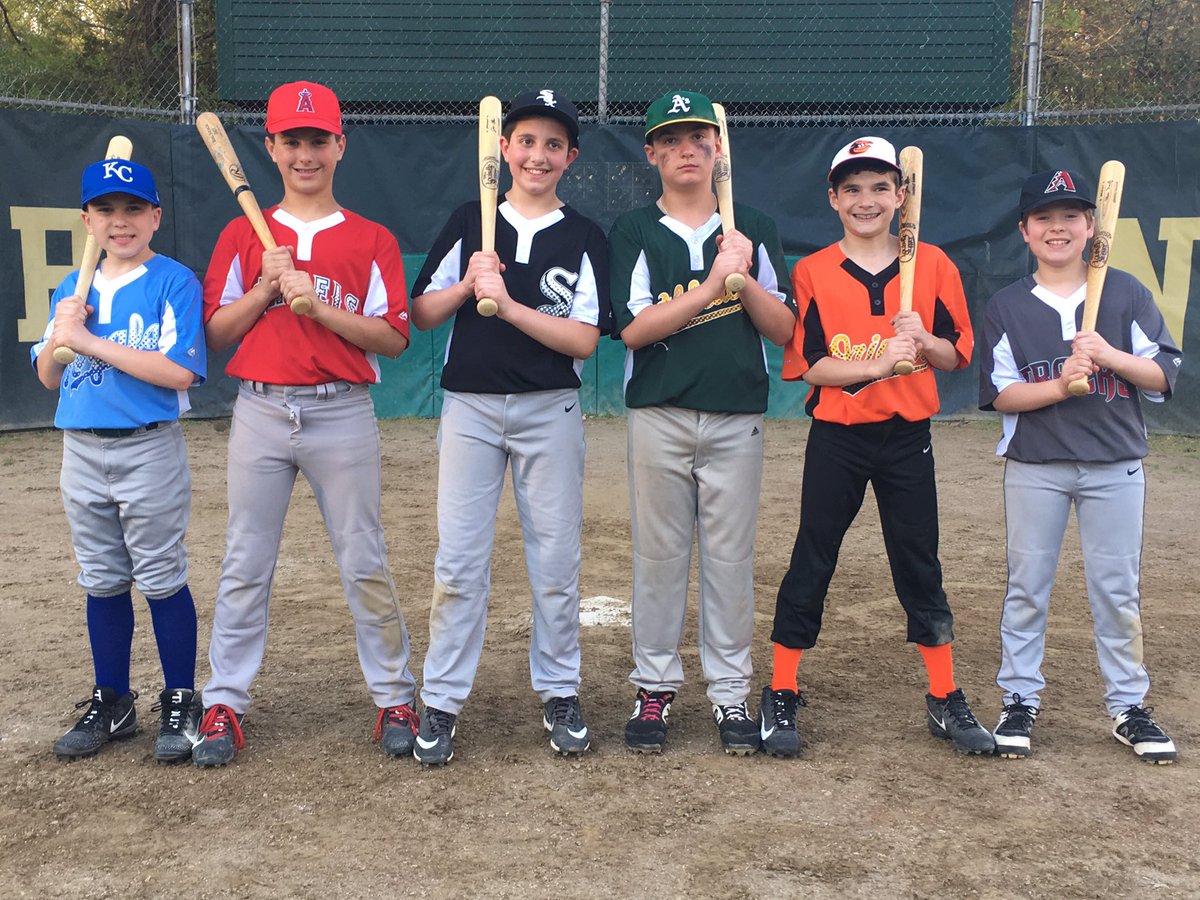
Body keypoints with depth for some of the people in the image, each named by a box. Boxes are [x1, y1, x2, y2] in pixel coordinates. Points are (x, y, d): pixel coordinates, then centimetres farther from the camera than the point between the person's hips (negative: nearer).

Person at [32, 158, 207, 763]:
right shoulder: (72, 288, 11)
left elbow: (179, 371, -20)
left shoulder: (174, 282, -8)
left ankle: (181, 705, 13)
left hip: (149, 450, -6)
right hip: (81, 452, 6)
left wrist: (91, 342, -19)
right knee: (102, 582, 13)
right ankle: (111, 706, 25)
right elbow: (48, 377, 12)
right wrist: (60, 330, -8)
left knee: (161, 580, 0)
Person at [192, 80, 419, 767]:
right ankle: (225, 704, 16)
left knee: (365, 563, 3)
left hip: (343, 414, -2)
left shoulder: (372, 241, 5)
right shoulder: (243, 235, 11)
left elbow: (393, 339, -3)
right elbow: (216, 332, 5)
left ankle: (396, 699, 14)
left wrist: (321, 305, -14)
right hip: (261, 413, 2)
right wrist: (266, 286, -10)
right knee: (245, 565, 6)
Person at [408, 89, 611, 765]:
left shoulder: (585, 238, 2)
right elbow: (422, 314, 6)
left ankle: (560, 693, 20)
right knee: (459, 561, 0)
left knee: (557, 559, 5)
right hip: (470, 406, 1)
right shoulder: (468, 223, 7)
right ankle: (443, 702, 9)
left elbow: (584, 340, -8)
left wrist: (507, 303, -17)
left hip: (551, 410, -1)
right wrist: (467, 285, -12)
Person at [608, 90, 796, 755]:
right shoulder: (634, 232, 4)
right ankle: (655, 687, 17)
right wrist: (712, 286, -18)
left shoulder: (753, 228, 9)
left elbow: (783, 329, 3)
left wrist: (745, 279, -14)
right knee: (658, 553, 5)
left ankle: (730, 692, 15)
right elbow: (633, 327, -10)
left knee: (731, 556, 5)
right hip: (659, 417, -1)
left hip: (737, 419, 1)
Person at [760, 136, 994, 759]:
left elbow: (957, 355, 5)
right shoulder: (811, 272, -2)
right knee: (811, 563, 4)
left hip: (908, 437, 2)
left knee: (920, 566, 10)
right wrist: (877, 363, -21)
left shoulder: (932, 265, 3)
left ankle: (946, 701, 22)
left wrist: (924, 341, -16)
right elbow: (808, 364, -8)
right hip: (836, 439, -1)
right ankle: (781, 697, 16)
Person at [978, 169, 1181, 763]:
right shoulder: (1007, 306, 2)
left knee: (1117, 589, 7)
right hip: (1034, 467, 0)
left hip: (1116, 465, 0)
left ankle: (1128, 707, 19)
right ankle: (1020, 701, 19)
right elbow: (1000, 394, -4)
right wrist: (1059, 385, -20)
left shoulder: (1125, 294, 3)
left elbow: (1163, 376, 0)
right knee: (1026, 586, 6)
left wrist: (1109, 356, -17)